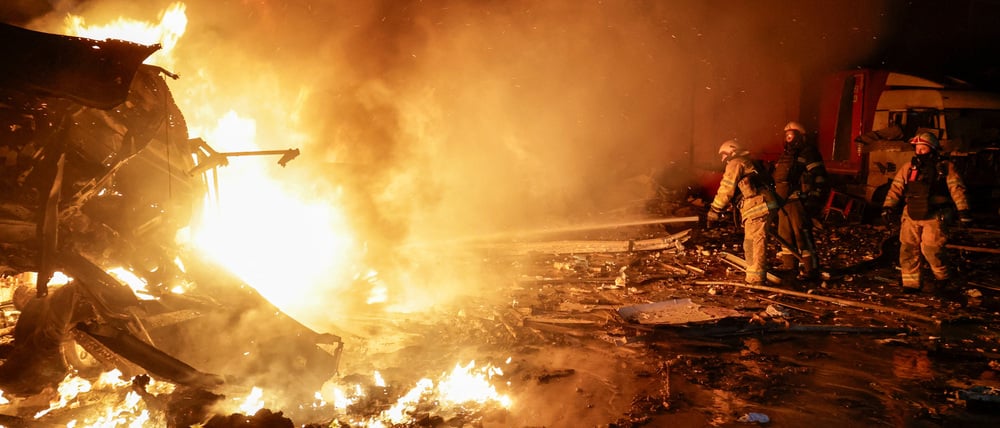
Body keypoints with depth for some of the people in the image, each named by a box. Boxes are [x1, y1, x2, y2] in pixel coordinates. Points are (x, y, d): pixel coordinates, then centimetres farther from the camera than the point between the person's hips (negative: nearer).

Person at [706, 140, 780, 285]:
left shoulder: (735, 164, -1)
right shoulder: (751, 163, 28)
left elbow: (726, 190, -4)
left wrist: (714, 210, 1)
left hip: (756, 206, -10)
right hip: (765, 205, 10)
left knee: (755, 242, -10)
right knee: (751, 244, 16)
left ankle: (755, 279, -11)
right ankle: (753, 277, 22)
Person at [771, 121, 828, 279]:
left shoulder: (808, 152, -5)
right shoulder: (786, 155, 23)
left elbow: (818, 176, -12)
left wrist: (814, 197, -18)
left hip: (798, 201, -9)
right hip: (784, 201, 9)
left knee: (802, 233, -12)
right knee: (785, 234, 13)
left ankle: (810, 268, -10)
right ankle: (789, 264, 24)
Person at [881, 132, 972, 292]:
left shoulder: (945, 167, 0)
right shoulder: (908, 167, 7)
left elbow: (956, 188, -6)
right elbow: (896, 187, 3)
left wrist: (963, 210, -15)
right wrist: (888, 206, -8)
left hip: (933, 217, -3)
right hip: (911, 216, 4)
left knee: (931, 248, -12)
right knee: (908, 249, 3)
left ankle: (942, 277, 15)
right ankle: (911, 283, 14)